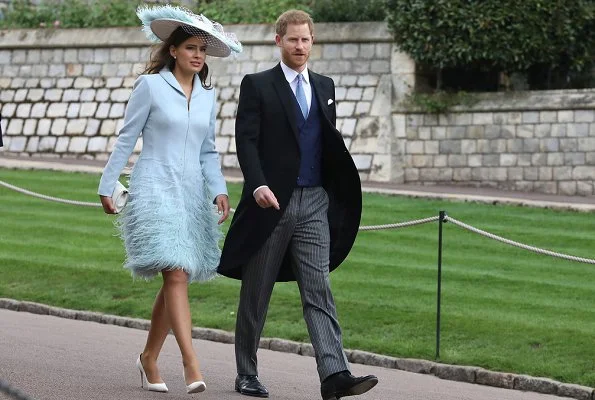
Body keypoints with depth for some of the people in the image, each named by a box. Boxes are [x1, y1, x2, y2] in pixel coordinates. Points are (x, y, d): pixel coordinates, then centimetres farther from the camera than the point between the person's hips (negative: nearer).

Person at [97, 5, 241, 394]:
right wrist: (107, 187, 1)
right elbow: (126, 139, 0)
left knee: (176, 281, 7)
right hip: (156, 190, -6)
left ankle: (149, 357, 23)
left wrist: (220, 191, 2)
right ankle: (191, 364, -23)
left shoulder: (207, 95, 11)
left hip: (192, 193, 6)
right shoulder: (151, 86, -4)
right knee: (176, 275, -17)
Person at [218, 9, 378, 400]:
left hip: (314, 204, 3)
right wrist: (257, 184, -23)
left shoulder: (325, 86, 14)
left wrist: (338, 192, 7)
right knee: (256, 294, 6)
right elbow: (246, 141, -9)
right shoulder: (257, 86, -1)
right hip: (271, 202, -3)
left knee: (319, 291, -6)